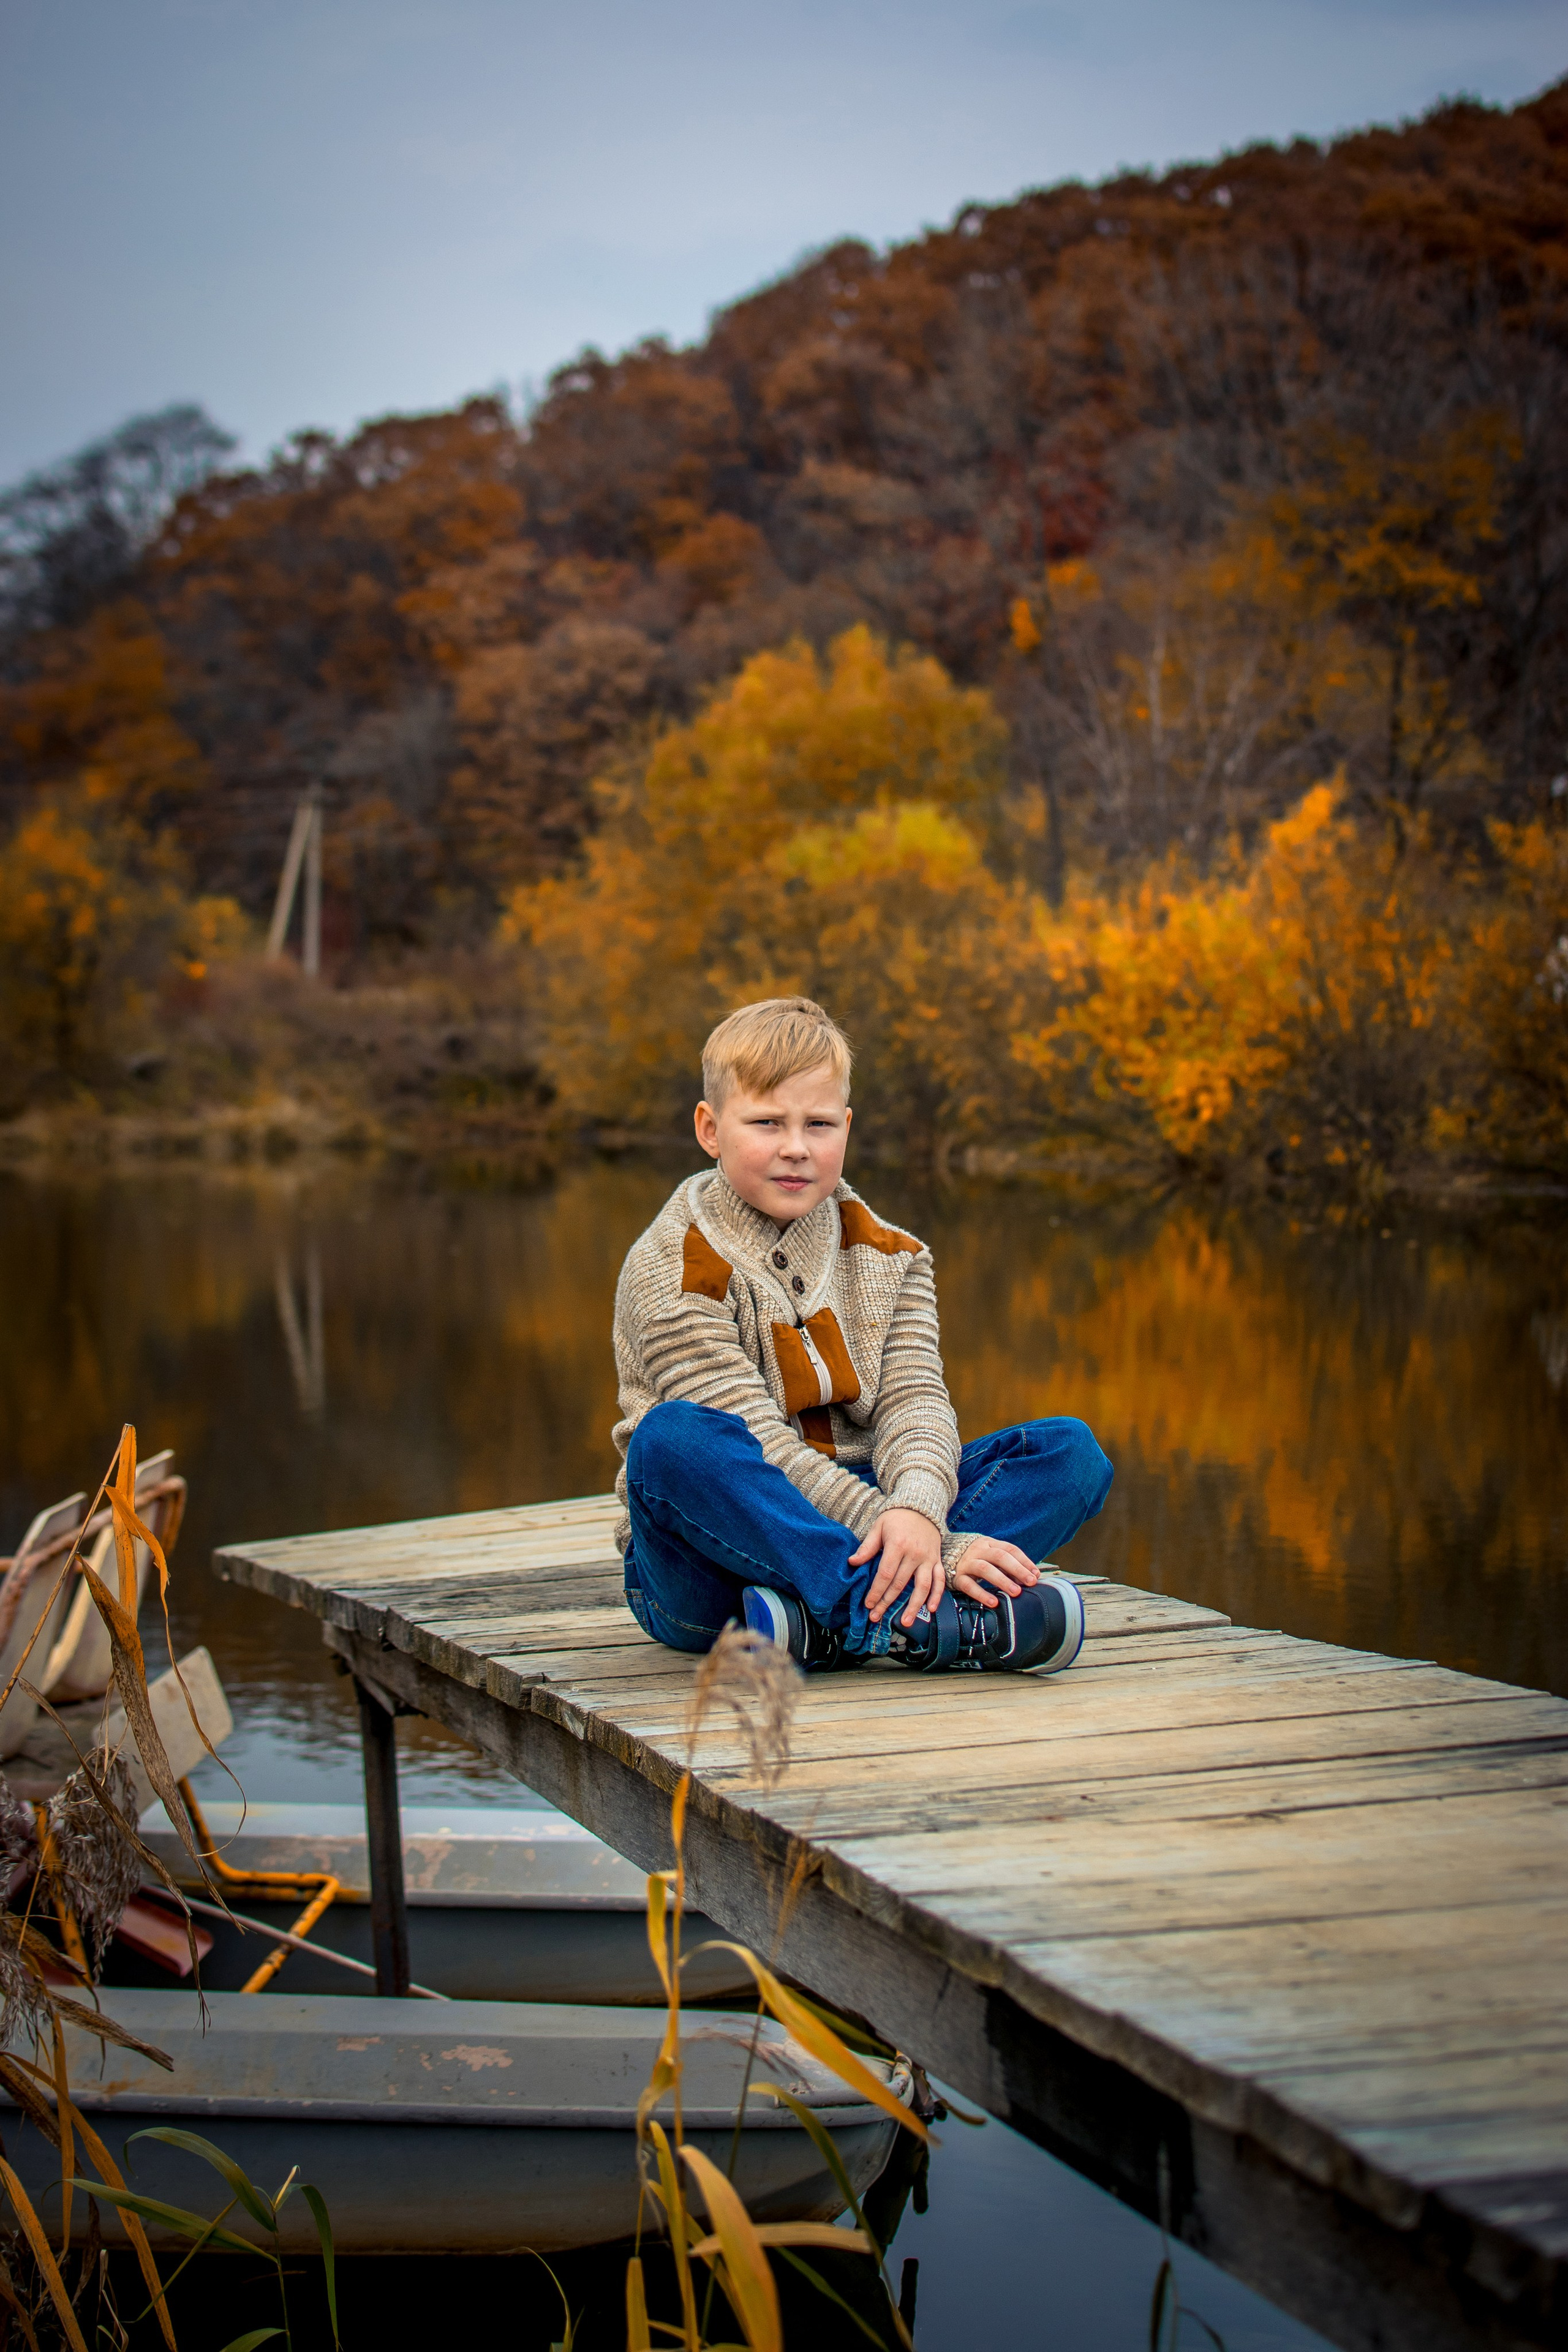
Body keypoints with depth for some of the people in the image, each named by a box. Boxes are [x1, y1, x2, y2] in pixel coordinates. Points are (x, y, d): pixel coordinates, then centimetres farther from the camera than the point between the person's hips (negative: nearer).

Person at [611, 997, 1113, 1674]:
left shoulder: (890, 1261, 10)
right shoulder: (672, 1274, -9)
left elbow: (913, 1400, -5)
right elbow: (764, 1453, -18)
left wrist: (918, 1509, -31)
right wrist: (940, 1552, -28)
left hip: (843, 1539, 5)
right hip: (708, 1570, -5)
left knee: (1071, 1452, -11)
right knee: (672, 1438, -36)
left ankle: (823, 1623, -32)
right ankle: (926, 1621, -40)